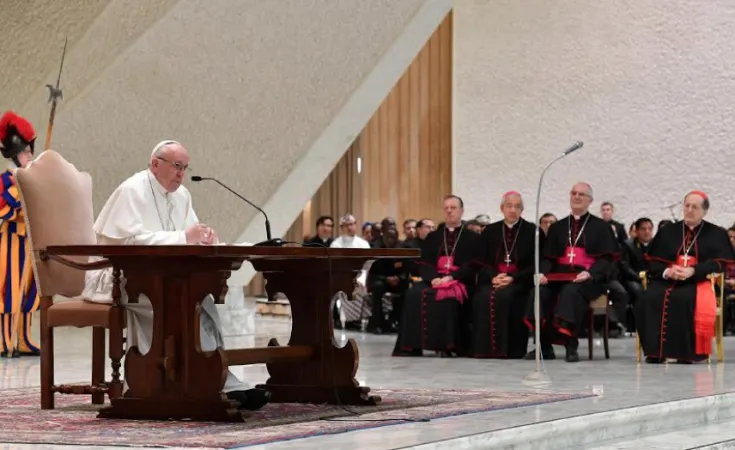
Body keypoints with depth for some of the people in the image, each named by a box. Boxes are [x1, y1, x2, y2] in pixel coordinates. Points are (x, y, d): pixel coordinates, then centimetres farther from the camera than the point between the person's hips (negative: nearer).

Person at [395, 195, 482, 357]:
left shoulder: (473, 238, 13)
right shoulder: (432, 237, 24)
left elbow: (472, 266, -1)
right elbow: (423, 263, 11)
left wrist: (450, 277, -17)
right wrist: (433, 278, -12)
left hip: (459, 282, -3)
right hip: (433, 280, 3)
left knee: (449, 296, -38)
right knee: (414, 294, -29)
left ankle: (447, 346, -33)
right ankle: (412, 346, -30)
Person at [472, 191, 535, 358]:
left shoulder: (531, 231, 7)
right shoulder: (490, 231, 16)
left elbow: (534, 264, 0)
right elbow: (482, 261, 10)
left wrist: (512, 278, -14)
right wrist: (493, 277, -12)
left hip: (519, 281, -2)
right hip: (492, 280, 2)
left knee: (503, 295, -35)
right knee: (483, 296, -31)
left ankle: (507, 348, -29)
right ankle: (484, 347, -26)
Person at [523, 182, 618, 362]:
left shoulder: (600, 227, 11)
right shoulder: (557, 228, 22)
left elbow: (606, 259, 0)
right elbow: (548, 258, 14)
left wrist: (589, 273, -20)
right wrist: (543, 273, -10)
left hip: (589, 278, -3)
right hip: (560, 276, 4)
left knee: (571, 291, -38)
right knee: (540, 292, -29)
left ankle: (571, 346, -37)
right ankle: (544, 346, -25)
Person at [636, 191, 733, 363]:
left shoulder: (716, 234, 11)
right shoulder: (667, 232, 19)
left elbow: (720, 263, -2)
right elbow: (653, 261, 13)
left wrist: (693, 271, -18)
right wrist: (666, 271, -12)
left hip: (699, 282, -3)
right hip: (666, 280, 3)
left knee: (684, 299, -39)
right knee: (651, 298, -32)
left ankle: (686, 352, -34)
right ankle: (655, 351, -29)